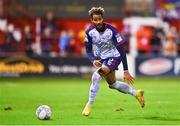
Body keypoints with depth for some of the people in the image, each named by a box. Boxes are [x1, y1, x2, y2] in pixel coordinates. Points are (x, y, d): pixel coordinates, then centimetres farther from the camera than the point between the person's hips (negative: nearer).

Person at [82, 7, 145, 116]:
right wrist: (93, 60, -24)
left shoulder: (111, 30, -26)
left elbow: (121, 50, -22)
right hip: (101, 59, 6)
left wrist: (126, 71, -23)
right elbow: (88, 50, -2)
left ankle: (89, 105, -13)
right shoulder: (89, 31, -15)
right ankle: (136, 93, 41)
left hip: (113, 57, -6)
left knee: (96, 76, -27)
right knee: (113, 84, 18)